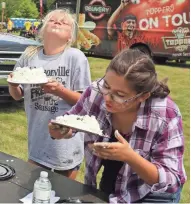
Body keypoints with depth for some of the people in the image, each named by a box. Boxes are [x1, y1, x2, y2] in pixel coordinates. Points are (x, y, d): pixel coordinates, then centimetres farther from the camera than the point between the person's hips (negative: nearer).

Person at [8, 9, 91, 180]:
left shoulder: (75, 57, -11)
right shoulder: (29, 55, -1)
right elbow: (17, 96, 8)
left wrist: (59, 90, -25)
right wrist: (12, 85, -14)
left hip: (66, 141, -3)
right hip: (38, 139, 3)